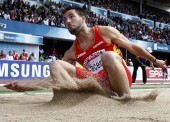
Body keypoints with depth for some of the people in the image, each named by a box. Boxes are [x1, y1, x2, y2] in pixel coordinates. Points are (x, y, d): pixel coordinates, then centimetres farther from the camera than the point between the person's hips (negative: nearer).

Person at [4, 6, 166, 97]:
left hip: (120, 79, -3)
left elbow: (133, 47, 11)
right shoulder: (71, 52, 10)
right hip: (100, 84, 3)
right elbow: (55, 76, 10)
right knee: (55, 65, -10)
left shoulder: (105, 31, 1)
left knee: (109, 56, -37)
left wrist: (155, 60, 15)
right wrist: (25, 86, -1)